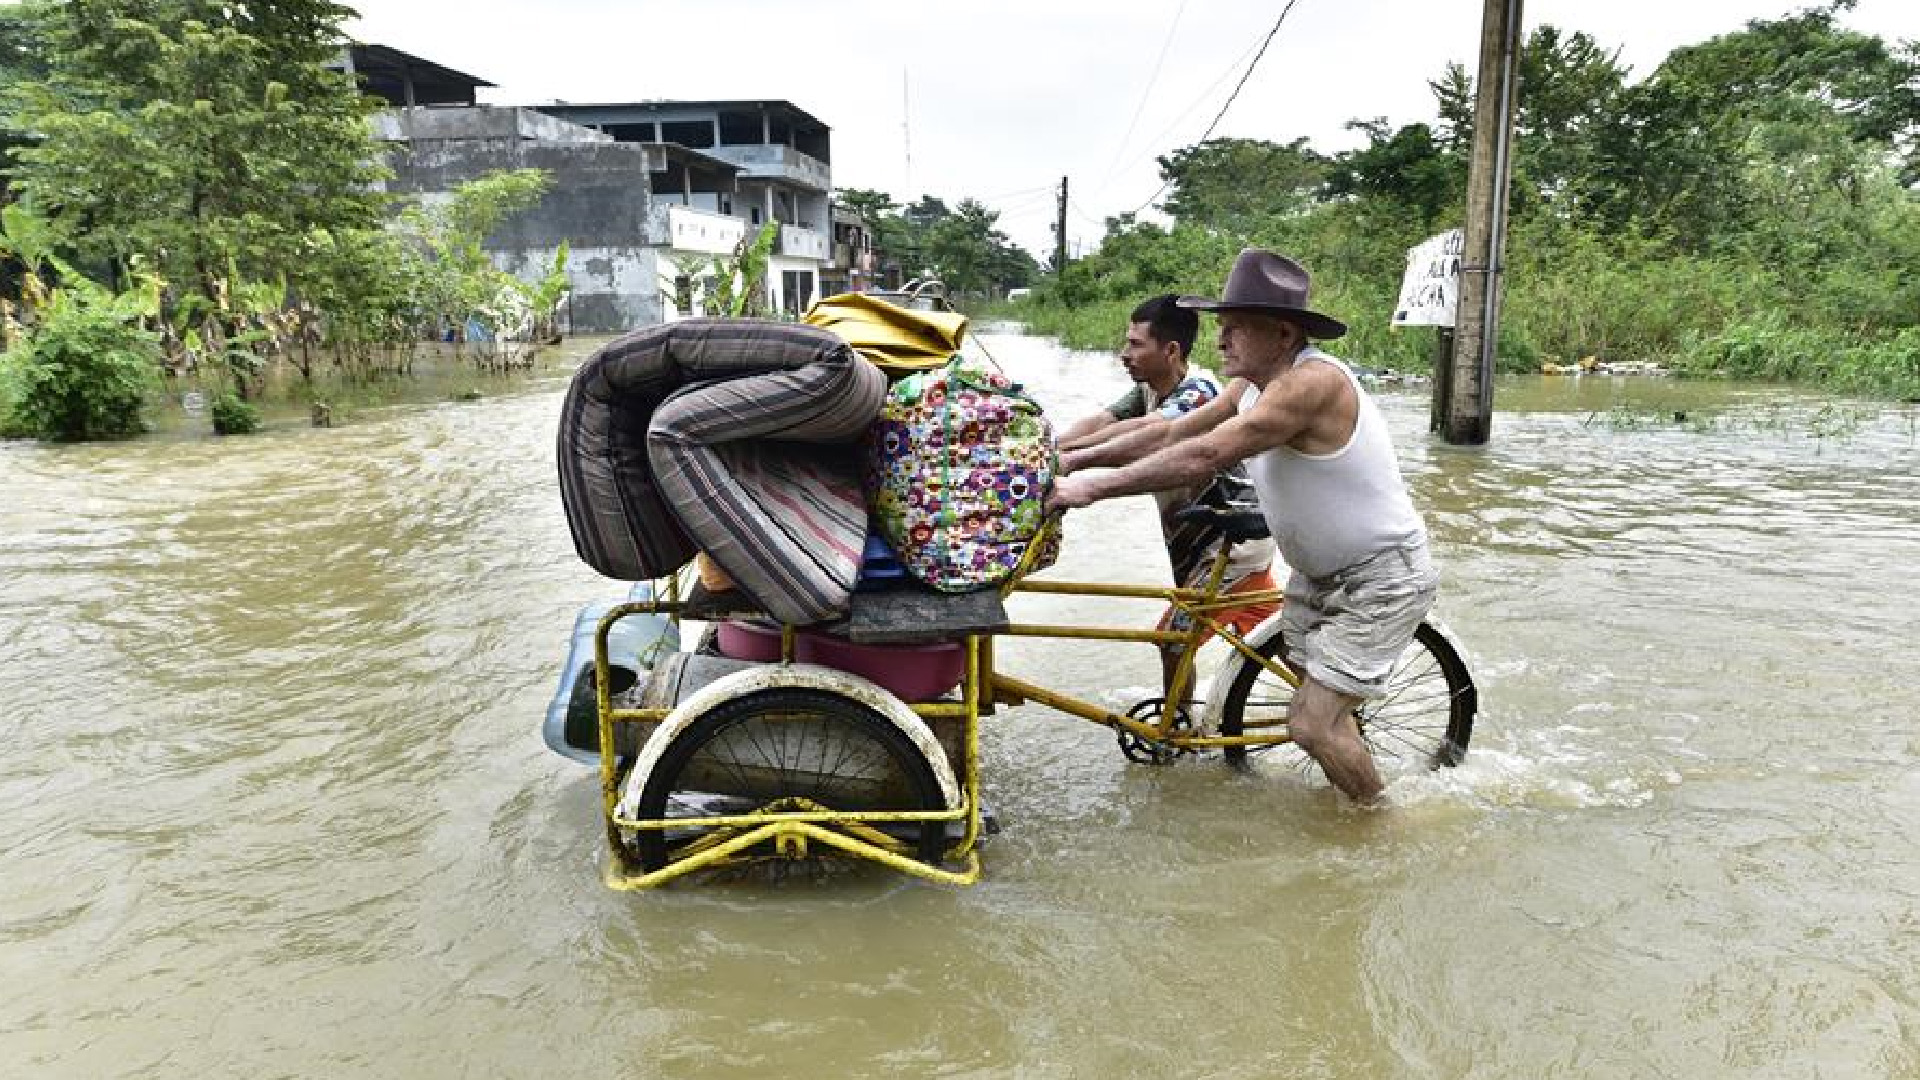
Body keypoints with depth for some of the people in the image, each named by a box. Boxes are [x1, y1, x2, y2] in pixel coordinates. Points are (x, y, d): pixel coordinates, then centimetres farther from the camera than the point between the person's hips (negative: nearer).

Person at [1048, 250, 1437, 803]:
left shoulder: (1312, 381, -29)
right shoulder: (1252, 385, 0)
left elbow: (1205, 455, -34)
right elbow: (1172, 432, 1)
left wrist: (1095, 487, -33)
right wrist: (1078, 459, -8)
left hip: (1383, 577, -9)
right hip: (1319, 572, 9)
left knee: (1311, 724, -8)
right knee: (1317, 705, 16)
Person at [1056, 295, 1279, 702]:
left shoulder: (1198, 391, -23)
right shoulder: (1149, 390, 3)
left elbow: (1143, 431, -41)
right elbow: (1098, 421, -11)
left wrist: (1064, 451, -46)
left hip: (1231, 544, -8)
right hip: (1199, 541, 9)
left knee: (1174, 640, 0)